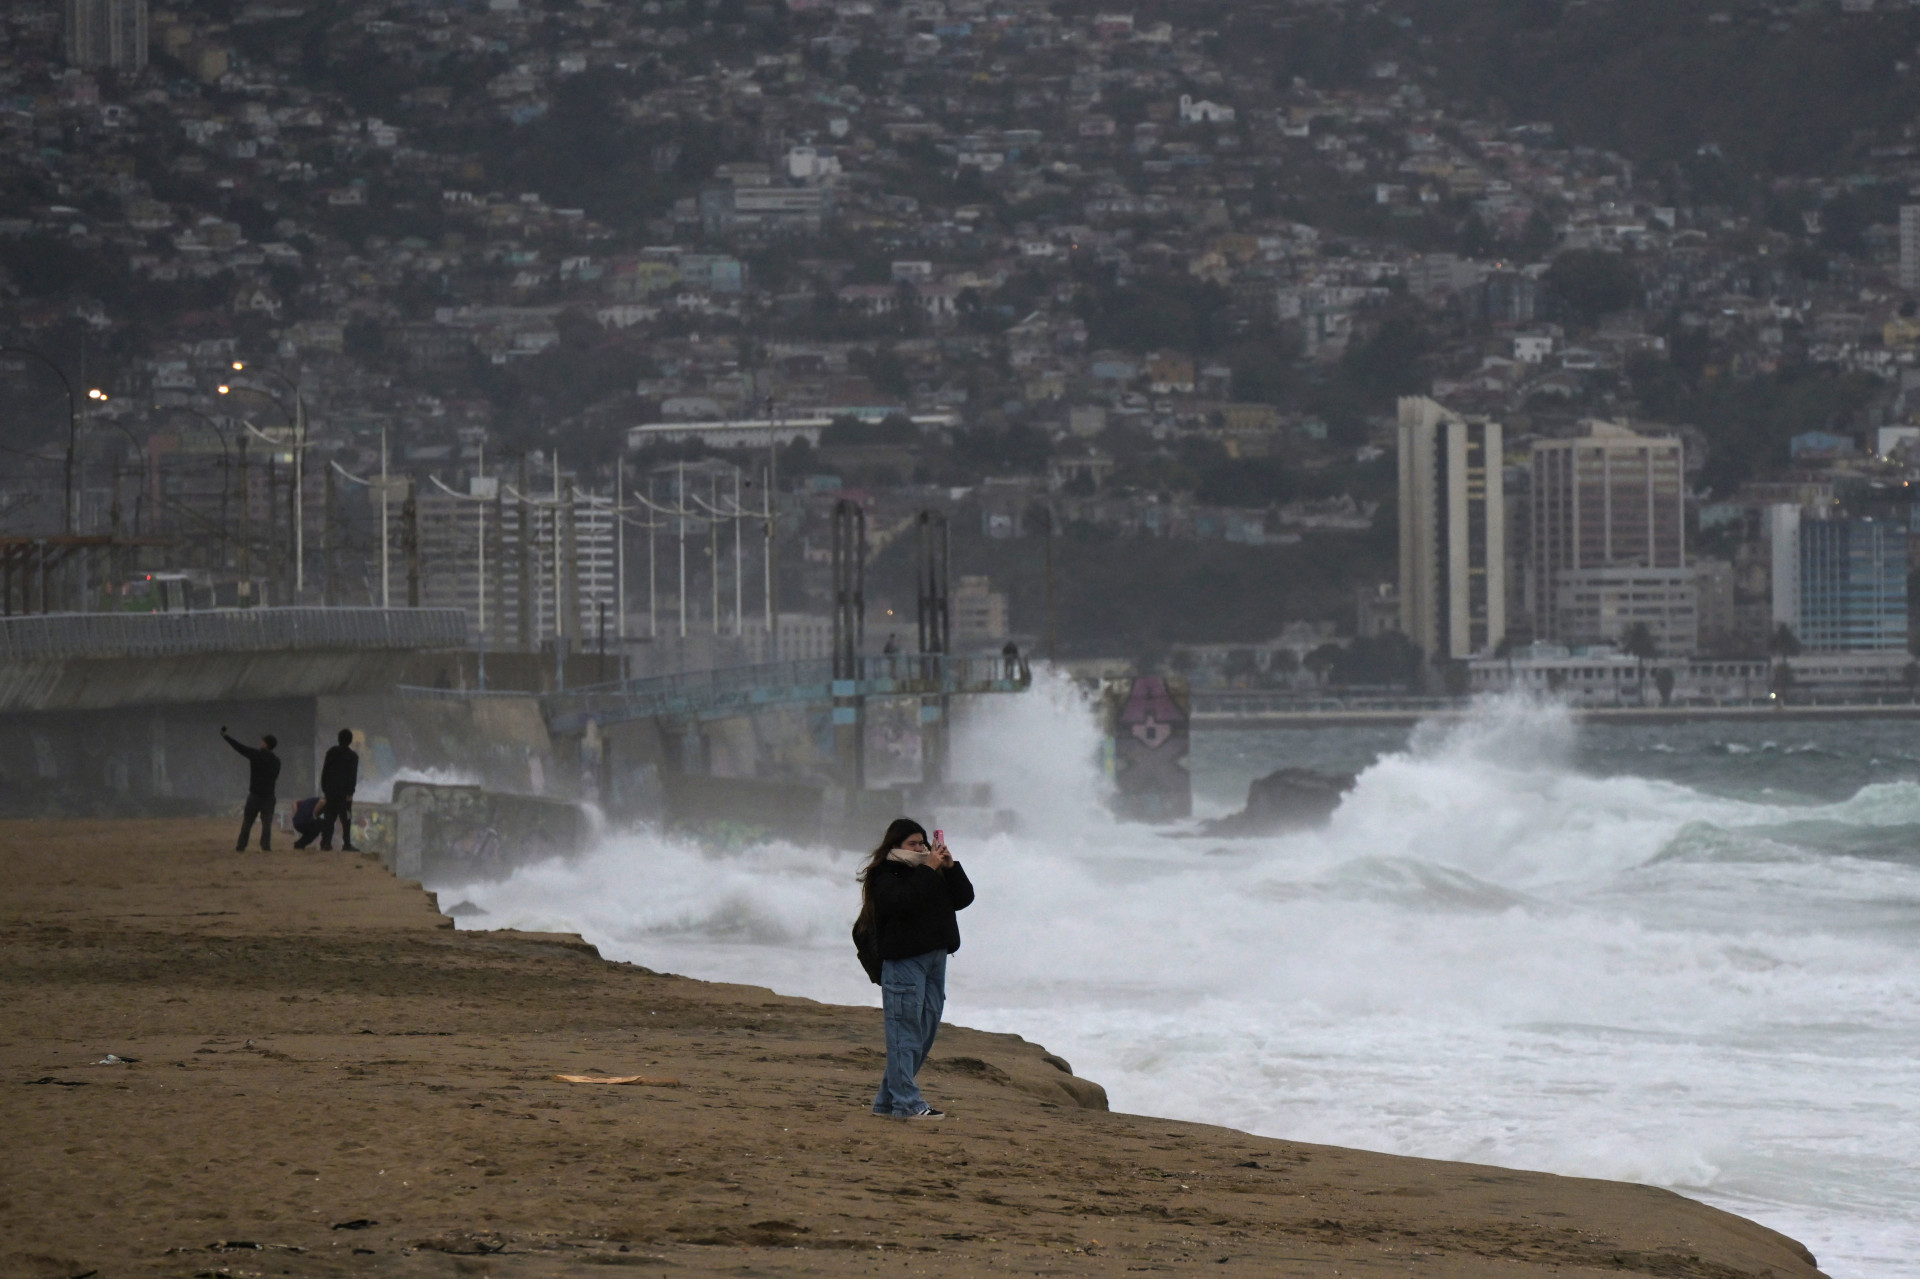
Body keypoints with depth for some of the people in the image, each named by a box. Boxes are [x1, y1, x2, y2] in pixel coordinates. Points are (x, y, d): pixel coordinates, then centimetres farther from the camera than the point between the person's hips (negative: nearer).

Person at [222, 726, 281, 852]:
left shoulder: (256, 754, -8)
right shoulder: (276, 760, 5)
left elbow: (239, 747, -5)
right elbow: (276, 777, 12)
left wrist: (225, 736, 3)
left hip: (254, 794, -2)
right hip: (268, 795, 2)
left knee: (247, 821, 6)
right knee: (267, 821, 1)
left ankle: (241, 846, 8)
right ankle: (265, 845, -9)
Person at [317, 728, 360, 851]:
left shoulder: (331, 752, 6)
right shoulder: (352, 756, -4)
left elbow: (324, 771, 8)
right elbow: (352, 776, -9)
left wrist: (324, 789, 12)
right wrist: (350, 793, -7)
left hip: (330, 790, 4)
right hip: (344, 791, -4)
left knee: (329, 817, 7)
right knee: (345, 818, -2)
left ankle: (326, 842, 3)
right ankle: (346, 844, -5)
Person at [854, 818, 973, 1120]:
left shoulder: (934, 874, 18)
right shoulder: (884, 876, -5)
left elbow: (963, 898, 13)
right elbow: (904, 900, -22)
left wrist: (951, 867, 1)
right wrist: (928, 870, -18)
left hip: (935, 958, 8)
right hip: (903, 960, -8)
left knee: (926, 1033, 9)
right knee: (905, 1033, -10)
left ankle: (887, 1100, 16)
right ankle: (906, 1103, -12)